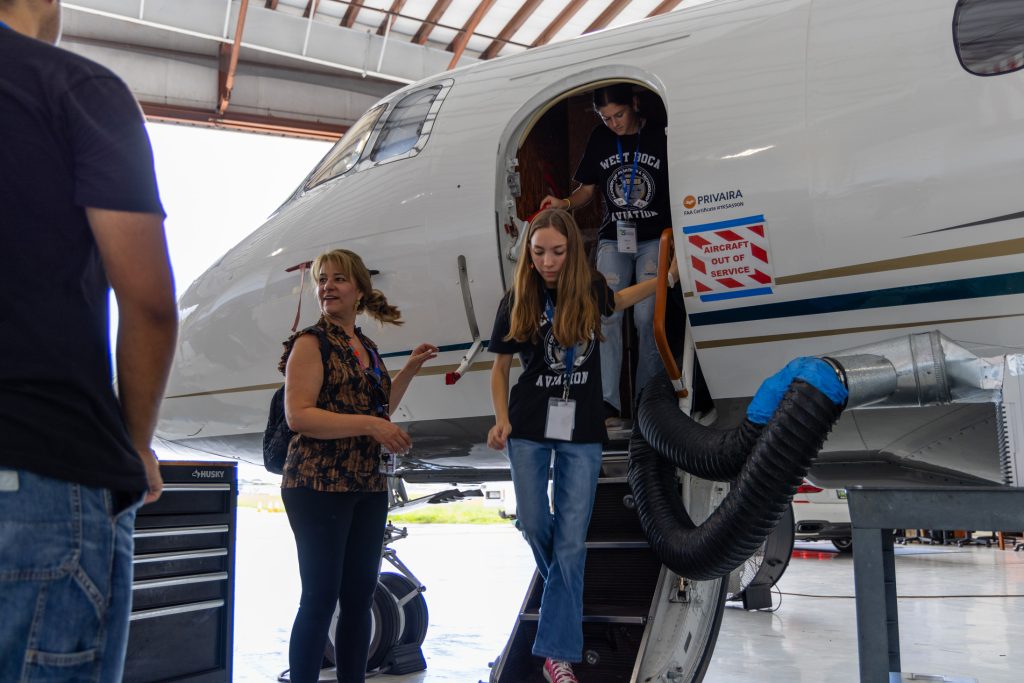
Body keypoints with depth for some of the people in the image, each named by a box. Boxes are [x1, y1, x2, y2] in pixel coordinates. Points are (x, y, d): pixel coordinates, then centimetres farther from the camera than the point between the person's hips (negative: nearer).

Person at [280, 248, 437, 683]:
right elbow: (298, 415, -17)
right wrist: (370, 426, -21)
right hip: (318, 485, -7)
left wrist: (410, 370, 14)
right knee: (321, 597, -3)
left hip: (368, 486, 7)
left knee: (360, 594, 12)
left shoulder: (367, 347, 15)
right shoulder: (311, 342, -6)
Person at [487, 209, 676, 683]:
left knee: (570, 541, -3)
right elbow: (499, 368, 3)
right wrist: (501, 420, -11)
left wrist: (667, 276, 21)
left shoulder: (590, 290, -1)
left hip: (582, 434, 0)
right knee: (534, 525, 10)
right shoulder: (516, 302, -5)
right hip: (529, 430, 0)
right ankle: (562, 589, 42)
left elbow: (618, 300, 24)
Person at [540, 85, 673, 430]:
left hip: (654, 237, -2)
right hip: (614, 237, 3)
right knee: (606, 313, -10)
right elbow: (588, 189, 13)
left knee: (646, 315, -10)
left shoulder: (660, 137, -2)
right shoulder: (599, 139, 7)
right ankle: (608, 403, -11)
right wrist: (565, 203, -9)